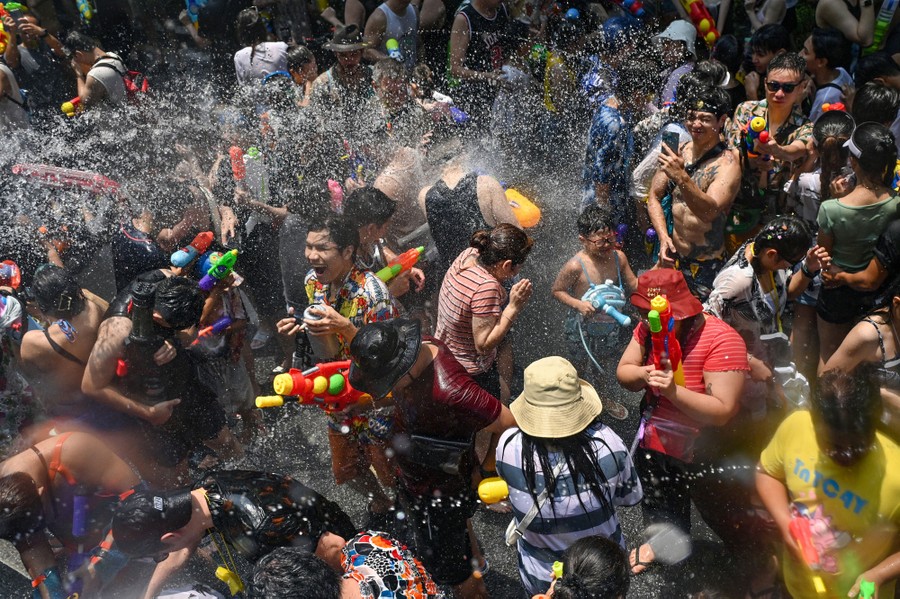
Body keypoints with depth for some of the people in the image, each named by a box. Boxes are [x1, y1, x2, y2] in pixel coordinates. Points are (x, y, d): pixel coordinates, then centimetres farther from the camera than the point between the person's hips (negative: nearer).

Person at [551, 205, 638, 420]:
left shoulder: (619, 257, -13)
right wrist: (578, 304, -30)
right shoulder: (576, 265, -28)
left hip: (611, 326, 5)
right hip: (583, 328, -5)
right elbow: (557, 291, -15)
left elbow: (634, 286, -1)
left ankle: (605, 398, 57)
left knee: (605, 365, 29)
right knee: (581, 369, 18)